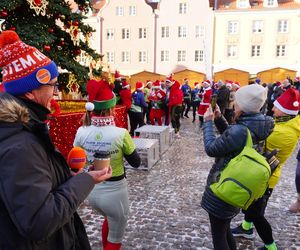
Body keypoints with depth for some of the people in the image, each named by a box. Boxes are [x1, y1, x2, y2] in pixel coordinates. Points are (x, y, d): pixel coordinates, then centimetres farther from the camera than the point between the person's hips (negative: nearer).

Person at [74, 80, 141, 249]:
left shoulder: (81, 132, -10)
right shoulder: (121, 134, -22)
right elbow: (136, 163, -8)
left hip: (91, 190, 5)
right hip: (114, 191, -5)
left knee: (109, 219, 36)